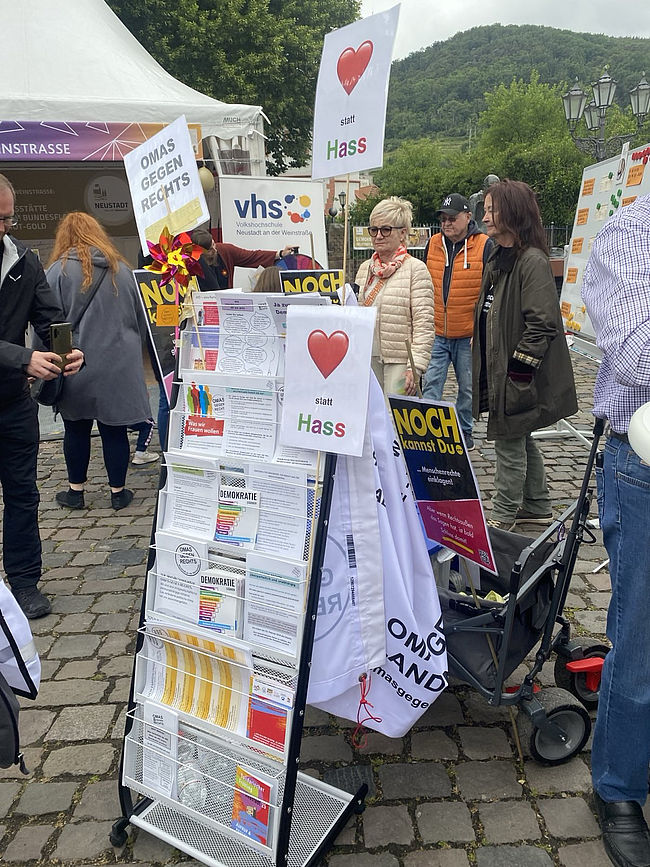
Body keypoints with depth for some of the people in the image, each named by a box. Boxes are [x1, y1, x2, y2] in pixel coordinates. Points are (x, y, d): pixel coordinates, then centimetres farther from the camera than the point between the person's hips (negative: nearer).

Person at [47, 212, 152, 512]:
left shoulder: (59, 270, -7)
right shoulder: (121, 268, 5)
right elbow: (141, 319, 13)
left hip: (77, 365, -2)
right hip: (119, 365, 2)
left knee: (76, 429, 11)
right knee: (114, 429, 9)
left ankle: (75, 491, 22)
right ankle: (118, 491, 16)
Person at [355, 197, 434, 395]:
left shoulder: (416, 269, -4)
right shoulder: (365, 269, 15)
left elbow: (424, 325, -10)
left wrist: (415, 367, -18)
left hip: (399, 360, -5)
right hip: (366, 359, 6)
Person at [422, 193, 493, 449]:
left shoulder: (485, 246, -5)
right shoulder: (433, 245, 7)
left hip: (468, 336, -2)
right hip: (435, 333, 3)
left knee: (468, 387, 11)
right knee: (431, 384, 0)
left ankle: (464, 431, 27)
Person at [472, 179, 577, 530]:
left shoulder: (533, 261, -17)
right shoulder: (497, 259, 13)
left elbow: (541, 324, -21)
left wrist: (517, 372, -22)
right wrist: (482, 368, 16)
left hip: (517, 376, -9)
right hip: (497, 370, 9)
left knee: (509, 442, 2)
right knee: (521, 440, 18)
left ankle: (503, 518, 17)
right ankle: (537, 506, 33)